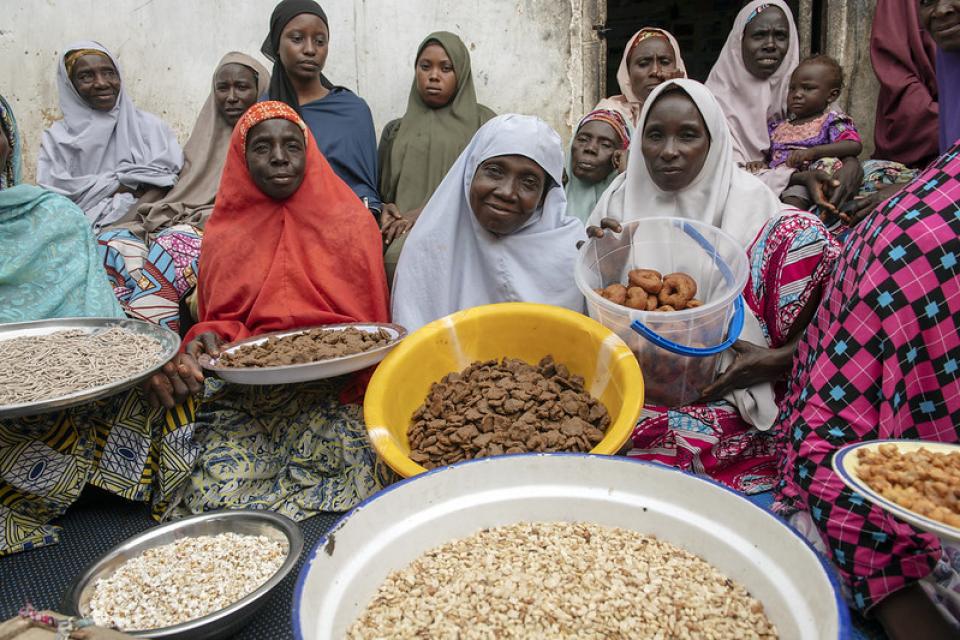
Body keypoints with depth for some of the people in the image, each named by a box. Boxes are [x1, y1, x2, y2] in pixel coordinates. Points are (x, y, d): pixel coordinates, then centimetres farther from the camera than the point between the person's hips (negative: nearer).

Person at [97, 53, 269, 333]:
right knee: (109, 243, -19)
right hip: (173, 226, 6)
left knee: (175, 244, -35)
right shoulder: (204, 136, 24)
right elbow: (162, 185, 17)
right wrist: (116, 226, 3)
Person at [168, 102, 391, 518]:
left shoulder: (349, 220, 5)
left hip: (333, 390, -1)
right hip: (243, 388, 2)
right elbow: (222, 319, 15)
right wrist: (209, 337, -7)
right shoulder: (225, 230, 11)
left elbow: (369, 327, 6)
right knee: (216, 484, -21)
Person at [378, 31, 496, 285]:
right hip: (401, 233, 3)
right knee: (399, 254, -30)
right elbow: (380, 189, 22)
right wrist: (385, 209, -3)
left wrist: (426, 212, -10)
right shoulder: (396, 130, 24)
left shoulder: (482, 121, 14)